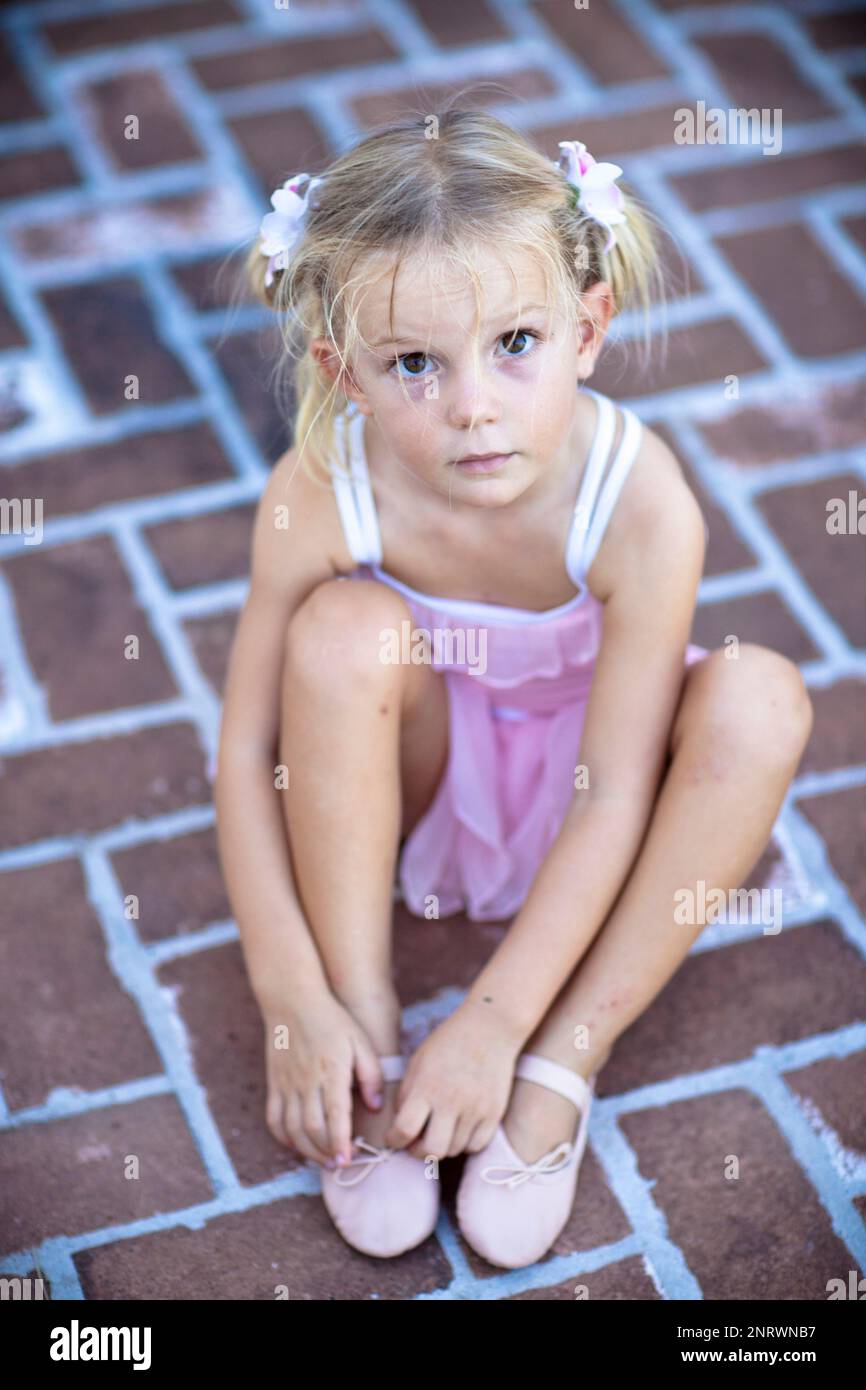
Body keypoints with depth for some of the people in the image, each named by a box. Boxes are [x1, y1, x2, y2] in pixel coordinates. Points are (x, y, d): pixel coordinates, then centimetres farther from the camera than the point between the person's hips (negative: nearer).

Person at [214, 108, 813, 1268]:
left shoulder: (643, 506, -32)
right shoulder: (318, 498, -28)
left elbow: (616, 797, -28)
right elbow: (249, 754, -21)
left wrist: (495, 1021, -29)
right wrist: (295, 1001, -26)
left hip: (574, 806, 0)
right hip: (409, 788, 0)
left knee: (758, 699, -29)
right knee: (345, 628, -31)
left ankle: (566, 1065, -18)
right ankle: (374, 1036, -17)